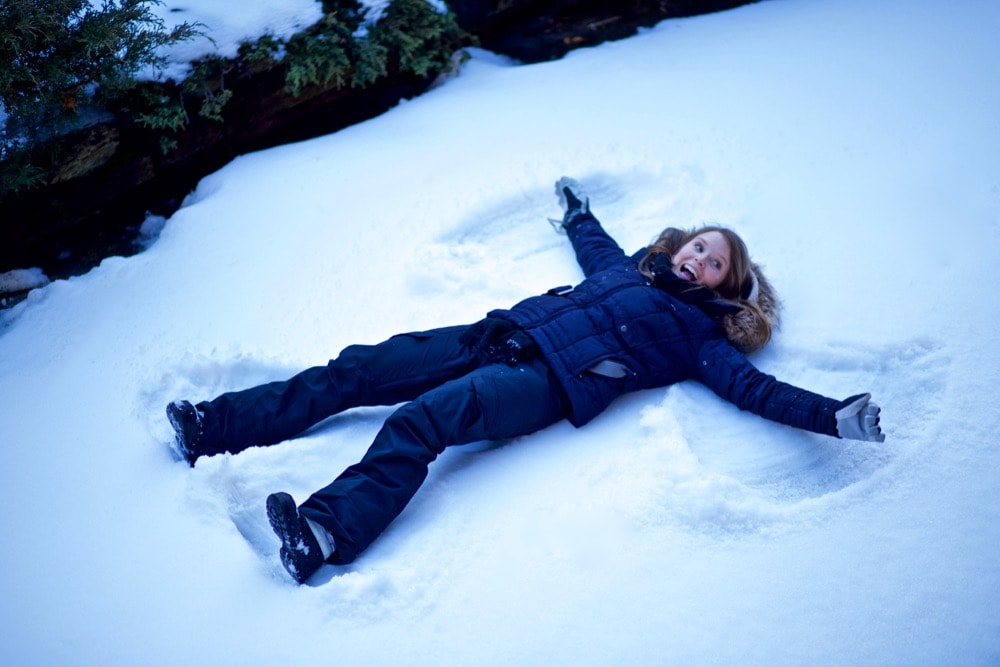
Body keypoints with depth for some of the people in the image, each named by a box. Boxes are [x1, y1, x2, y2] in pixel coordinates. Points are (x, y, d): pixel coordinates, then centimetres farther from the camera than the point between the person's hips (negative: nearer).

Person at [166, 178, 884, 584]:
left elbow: (750, 385, 0)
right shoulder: (629, 267, 26)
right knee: (360, 369, -4)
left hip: (550, 379, -6)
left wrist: (832, 414, -12)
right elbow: (592, 242, 46)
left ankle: (325, 533, -44)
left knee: (421, 419, -32)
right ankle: (214, 427, 0)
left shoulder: (695, 331, 11)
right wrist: (576, 208, 63)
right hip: (503, 333, 6)